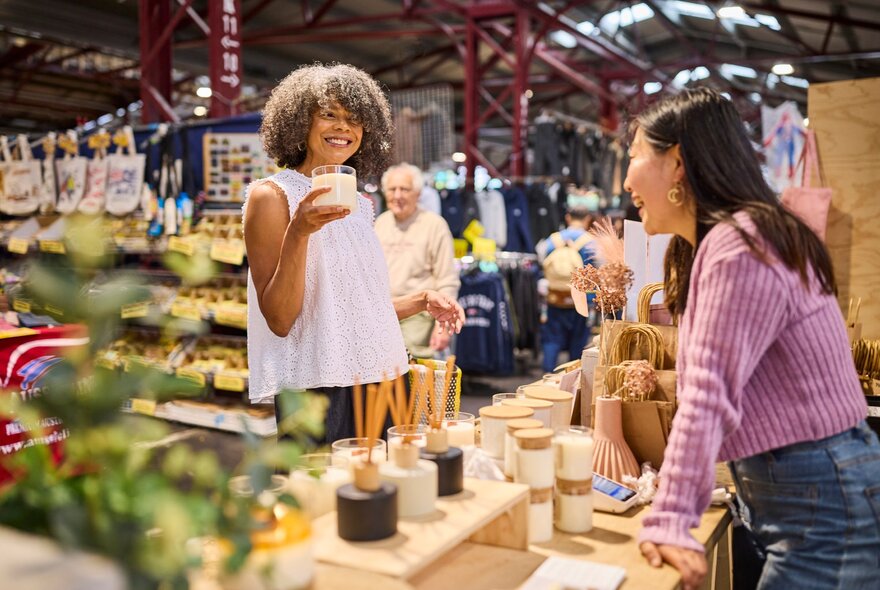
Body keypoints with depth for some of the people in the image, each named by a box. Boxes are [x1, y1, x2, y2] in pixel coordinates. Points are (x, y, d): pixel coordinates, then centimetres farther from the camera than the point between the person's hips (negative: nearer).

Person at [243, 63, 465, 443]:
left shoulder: (358, 203, 12)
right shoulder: (271, 196, -6)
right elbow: (279, 320, -13)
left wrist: (422, 301, 7)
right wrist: (298, 232, -23)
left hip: (380, 380, 6)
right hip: (319, 389, -6)